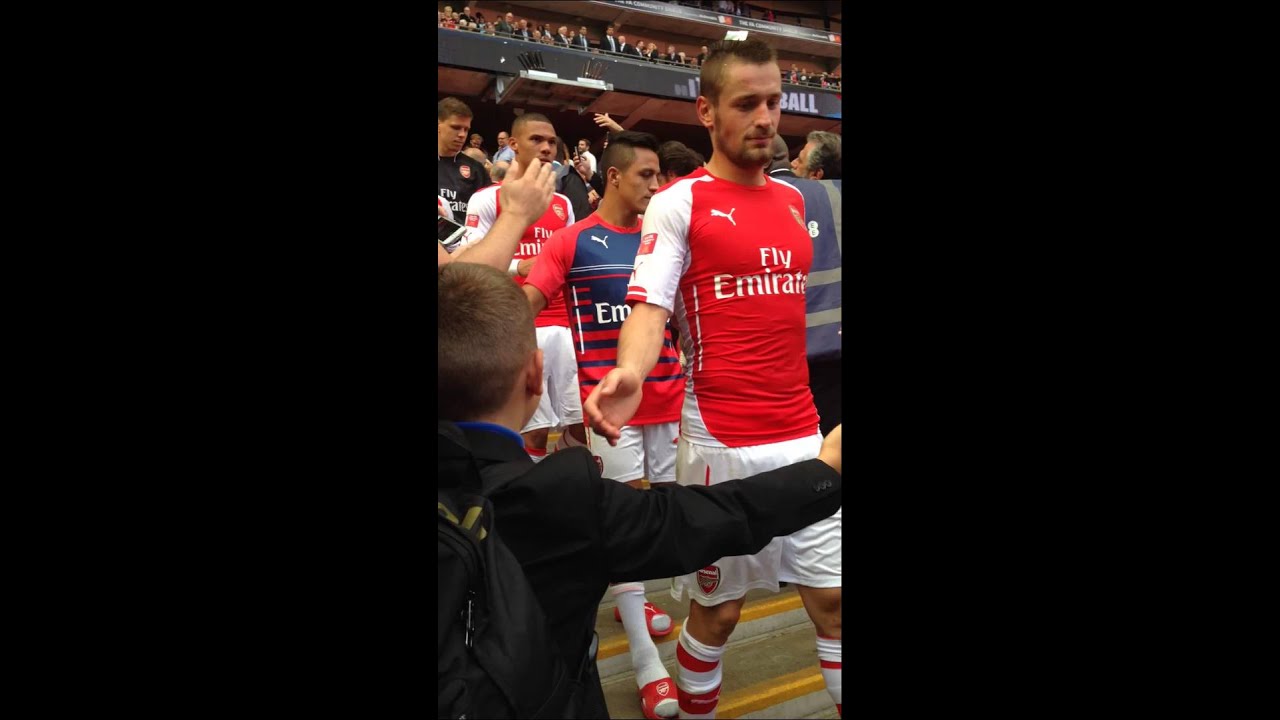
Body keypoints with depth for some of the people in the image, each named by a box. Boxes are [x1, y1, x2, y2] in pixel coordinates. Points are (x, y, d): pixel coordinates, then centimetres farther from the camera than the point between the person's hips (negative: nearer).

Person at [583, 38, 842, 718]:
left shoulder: (794, 198, 12)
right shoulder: (678, 202, -7)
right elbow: (649, 304, -17)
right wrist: (630, 372, -37)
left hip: (805, 437, 5)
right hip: (722, 443, -5)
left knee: (832, 599, 10)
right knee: (717, 609, 9)